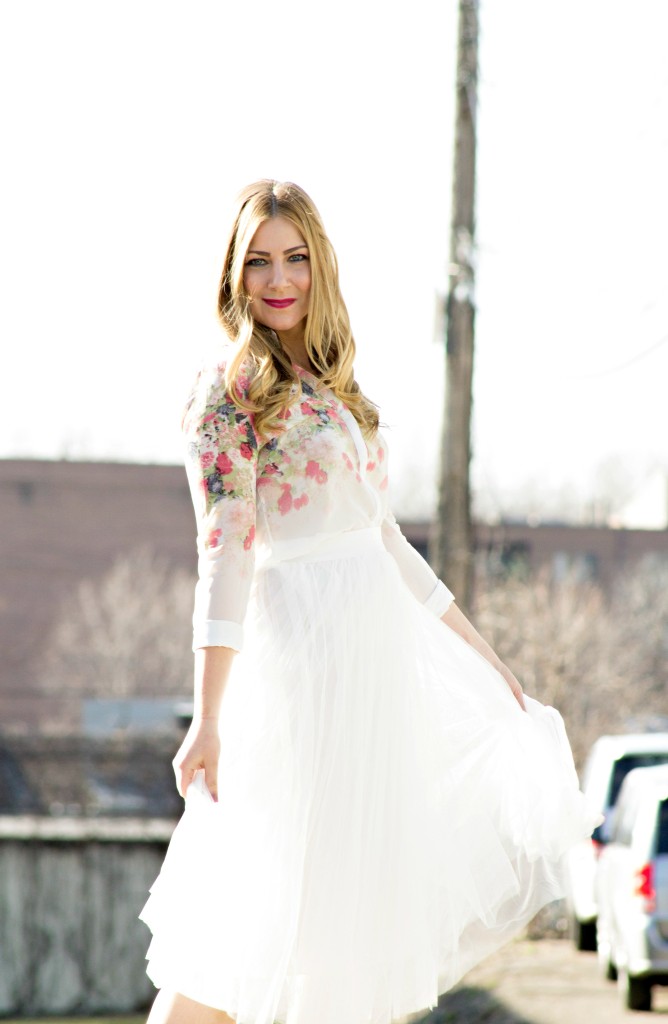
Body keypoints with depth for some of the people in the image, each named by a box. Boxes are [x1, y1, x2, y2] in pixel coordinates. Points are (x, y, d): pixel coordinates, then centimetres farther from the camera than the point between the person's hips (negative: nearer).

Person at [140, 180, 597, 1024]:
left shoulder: (326, 386, 16)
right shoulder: (228, 388, -7)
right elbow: (224, 557, -15)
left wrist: (480, 650, 23)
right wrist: (207, 720, -19)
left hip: (378, 634, 9)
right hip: (305, 643, -9)